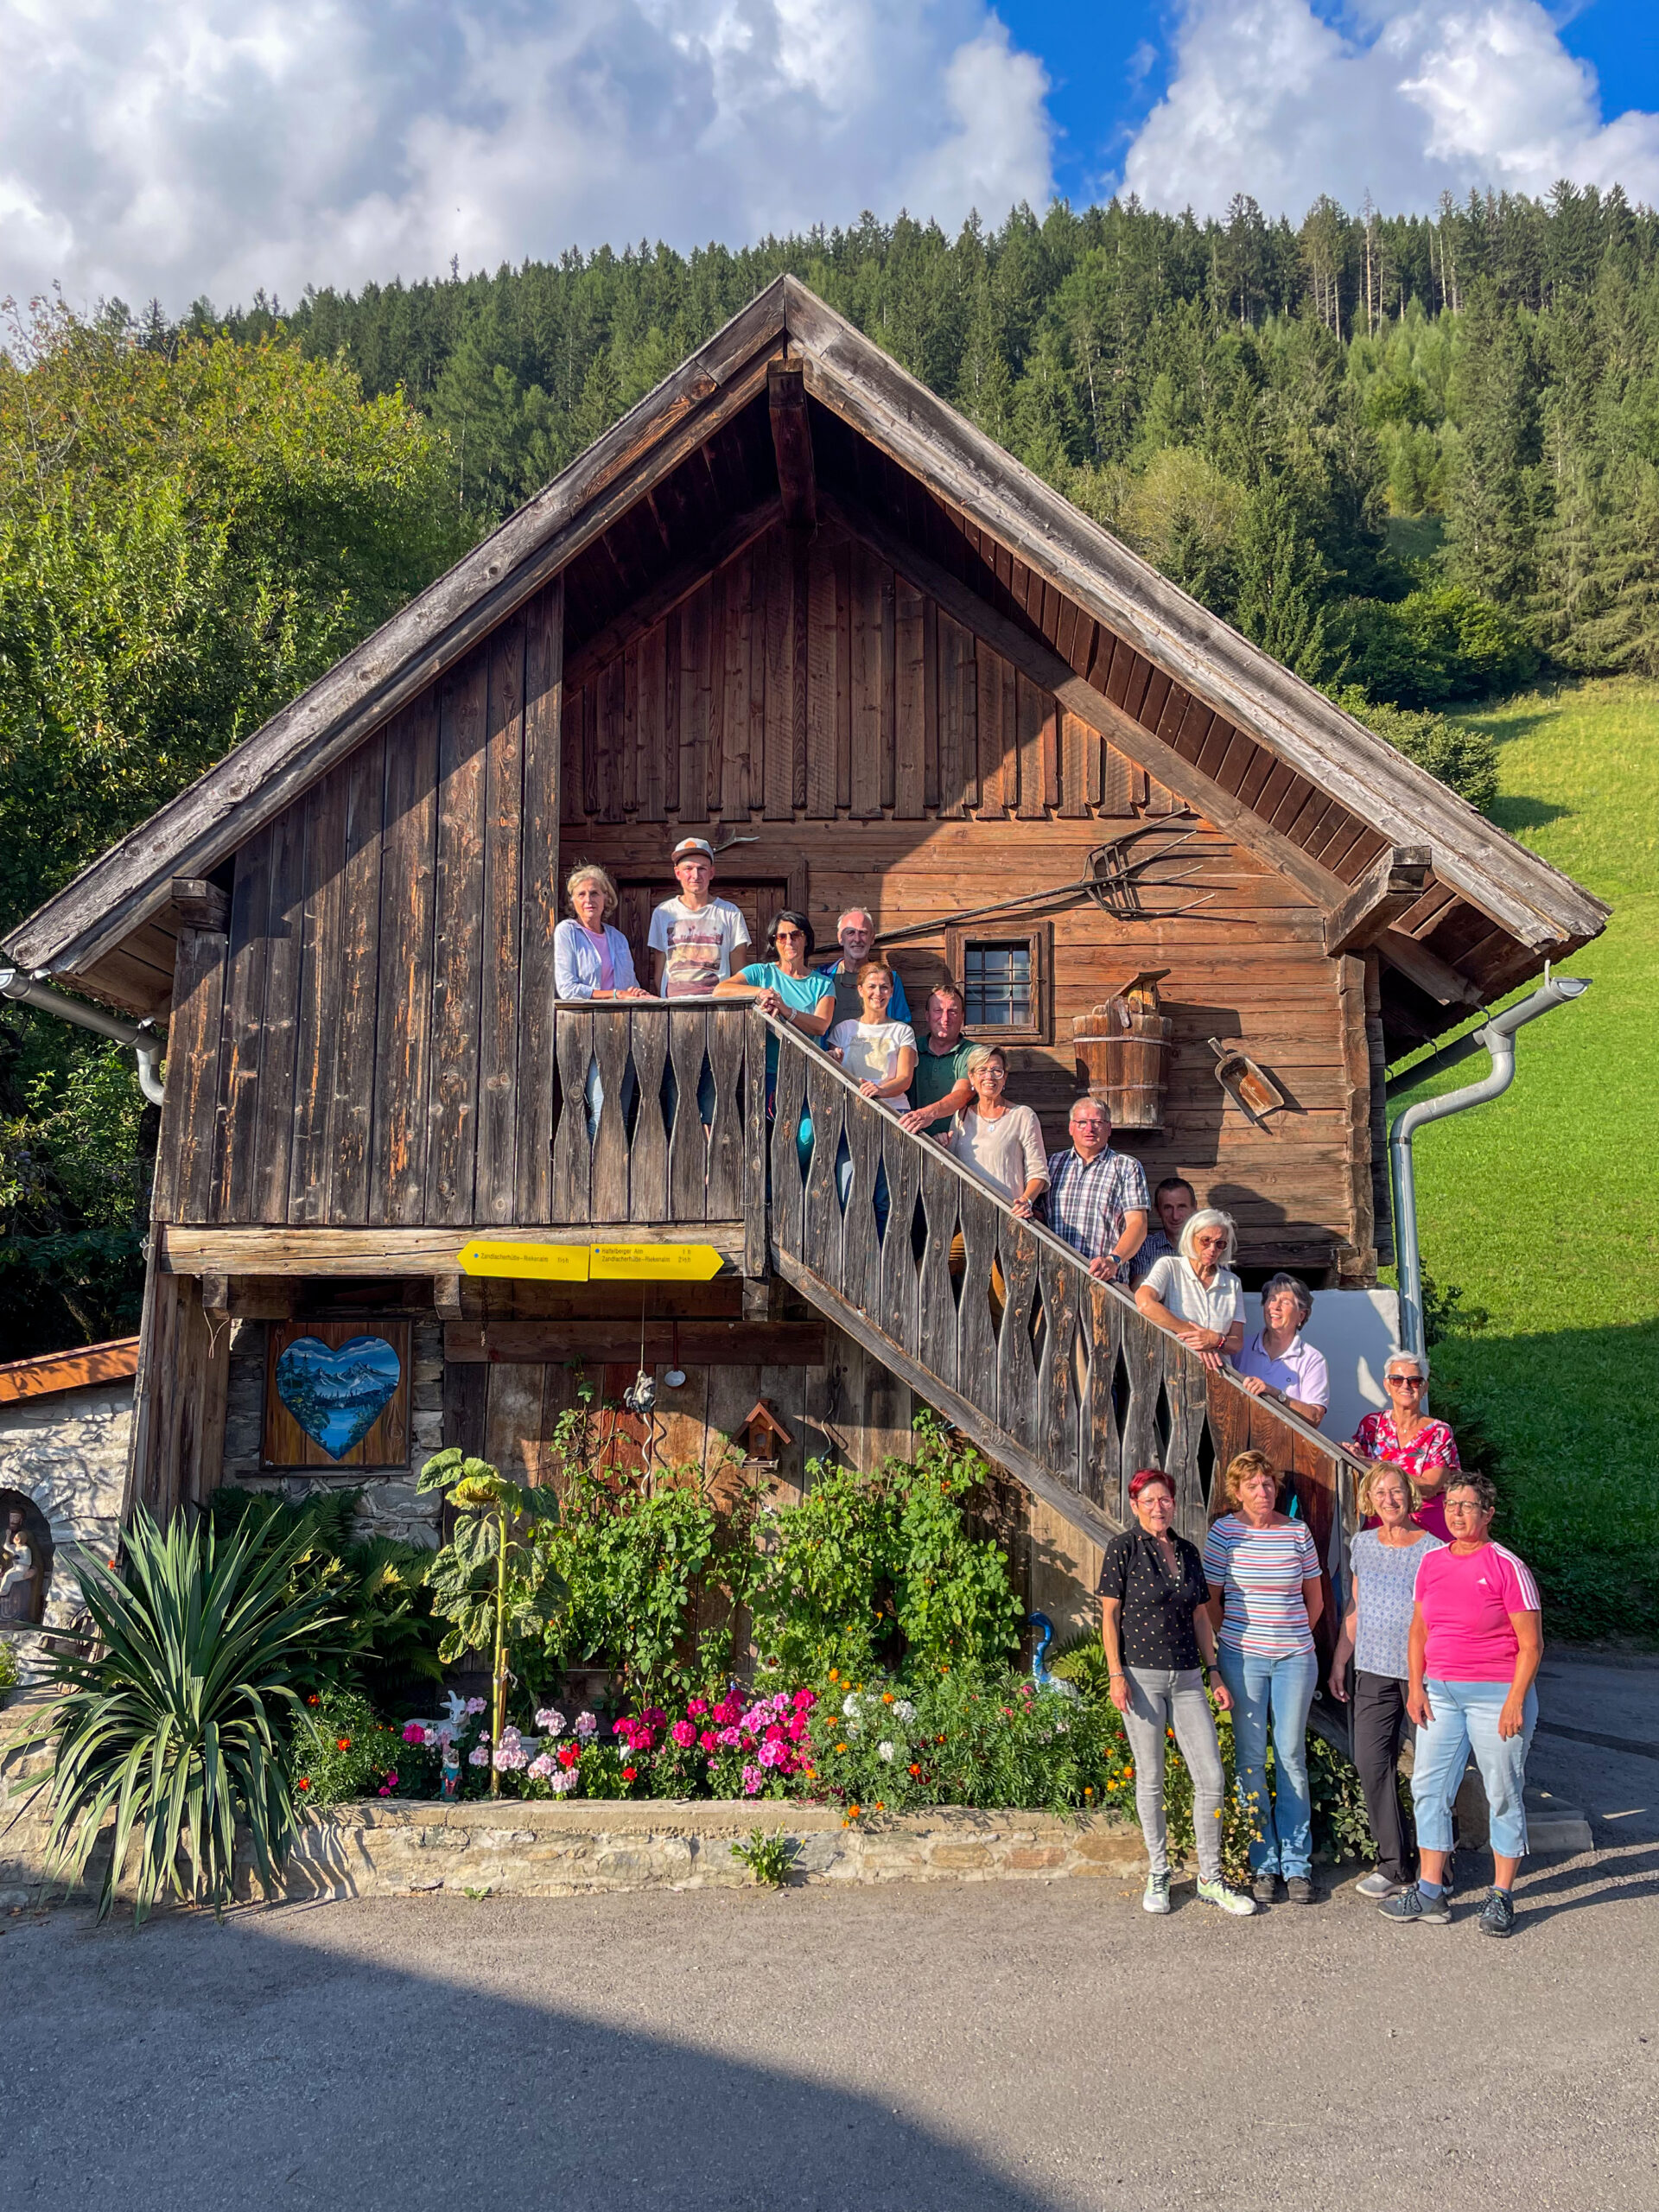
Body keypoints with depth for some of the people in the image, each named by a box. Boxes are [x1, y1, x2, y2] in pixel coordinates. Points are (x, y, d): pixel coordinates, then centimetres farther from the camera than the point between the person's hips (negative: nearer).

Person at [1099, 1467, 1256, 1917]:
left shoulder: (1188, 1552, 11)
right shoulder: (1123, 1548, -4)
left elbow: (1200, 1617, 16)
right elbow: (1110, 1614, -4)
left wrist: (1214, 1672, 12)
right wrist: (1116, 1673, -11)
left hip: (1187, 1678, 5)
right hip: (1141, 1675, -4)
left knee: (1211, 1778, 1)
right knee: (1150, 1778, 4)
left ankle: (1210, 1879, 14)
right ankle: (1157, 1875, 19)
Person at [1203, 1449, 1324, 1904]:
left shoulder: (1298, 1532, 1)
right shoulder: (1224, 1532, -3)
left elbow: (1314, 1598, 13)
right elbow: (1211, 1598, 4)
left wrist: (1294, 1637, 9)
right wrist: (1228, 1644, 3)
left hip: (1294, 1658, 1)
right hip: (1242, 1658, -1)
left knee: (1292, 1757, 5)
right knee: (1251, 1759, 3)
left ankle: (1296, 1862, 14)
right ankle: (1263, 1863, 14)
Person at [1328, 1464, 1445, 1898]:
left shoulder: (1433, 1549, -4)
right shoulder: (1362, 1545, 9)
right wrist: (1339, 1663, 16)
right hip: (1374, 1668, 4)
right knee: (1371, 1761, -2)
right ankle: (1393, 1866, 7)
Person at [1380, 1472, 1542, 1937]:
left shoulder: (1507, 1567, -9)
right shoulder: (1432, 1562, 8)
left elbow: (1530, 1643, -9)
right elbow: (1419, 1628, 15)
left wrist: (1515, 1701, -15)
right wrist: (1416, 1686, 7)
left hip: (1497, 1693, -6)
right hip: (1440, 1692, 6)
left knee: (1503, 1795, 4)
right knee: (1429, 1788, 6)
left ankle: (1501, 1898, 15)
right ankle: (1430, 1894, 15)